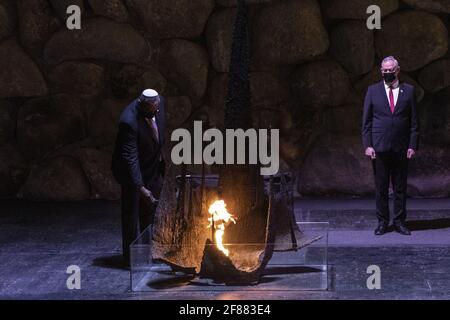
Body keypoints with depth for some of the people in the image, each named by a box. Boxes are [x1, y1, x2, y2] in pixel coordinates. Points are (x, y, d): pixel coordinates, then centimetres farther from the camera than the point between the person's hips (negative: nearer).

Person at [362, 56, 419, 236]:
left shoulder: (408, 91, 6)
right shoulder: (373, 91, 6)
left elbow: (414, 121, 6)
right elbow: (366, 121, 5)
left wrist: (413, 146, -2)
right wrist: (367, 145, -3)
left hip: (401, 148, 0)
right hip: (379, 147, 0)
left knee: (400, 187, 5)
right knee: (381, 187, 3)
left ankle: (399, 222, 12)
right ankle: (382, 222, 10)